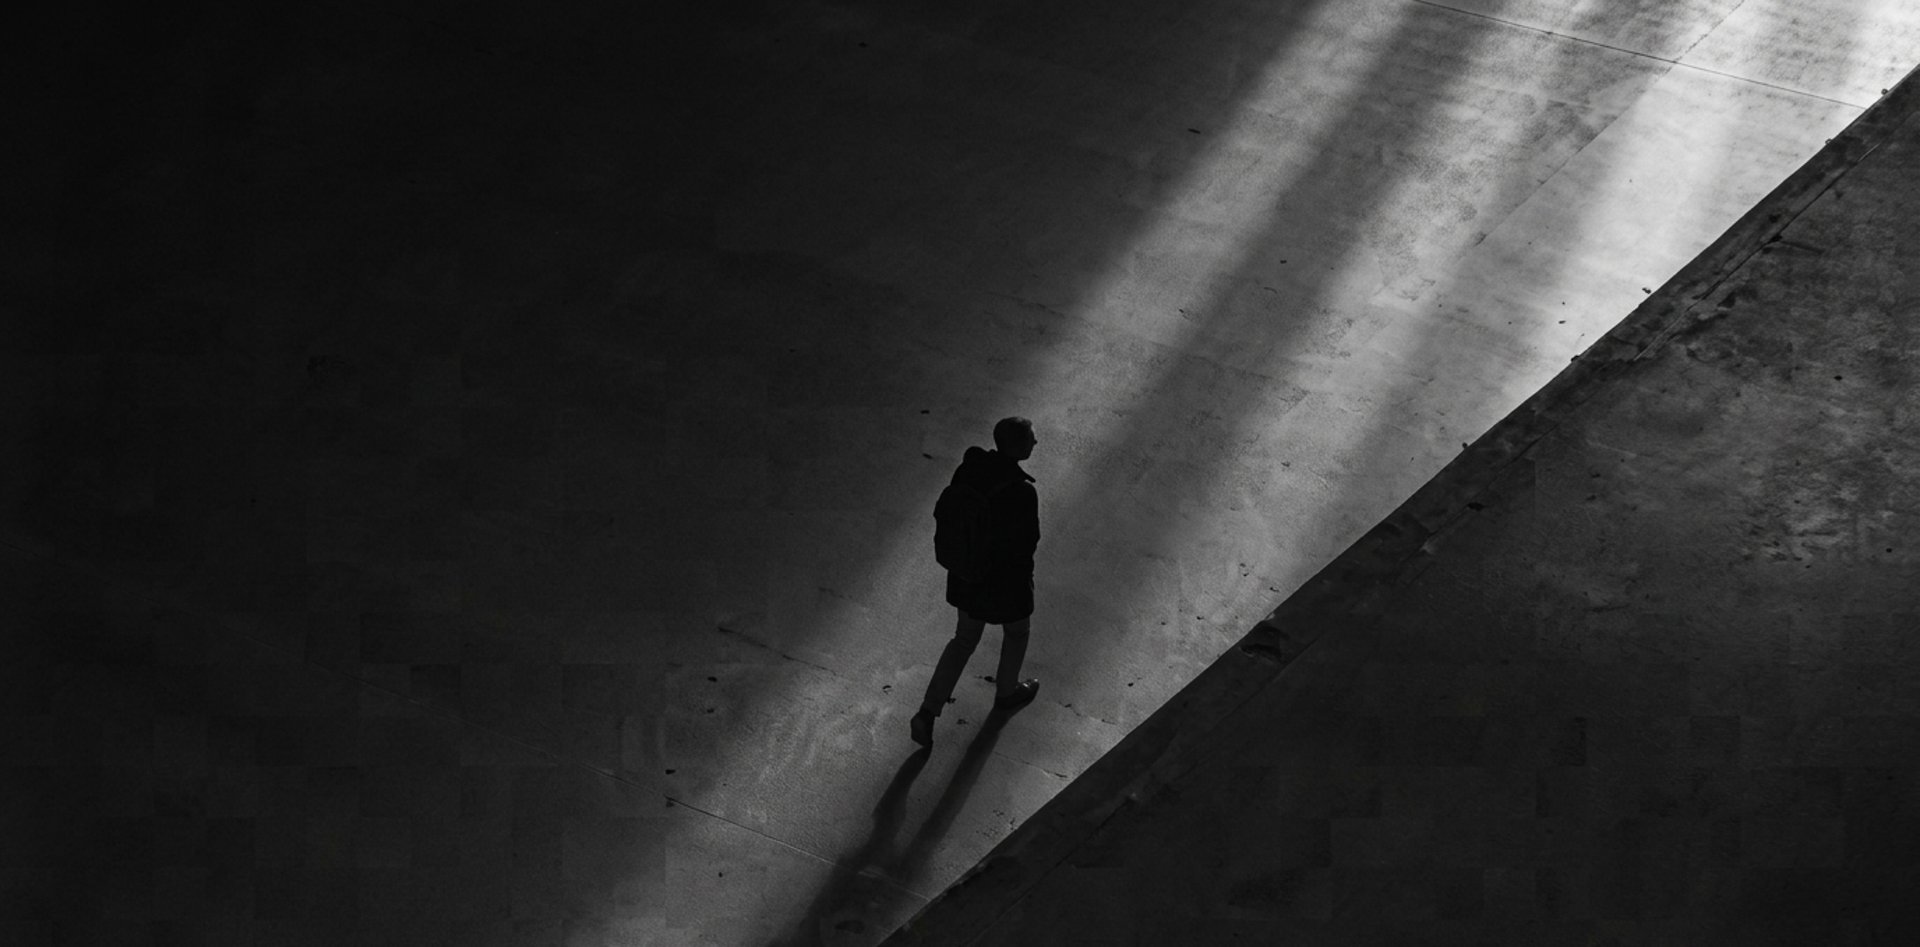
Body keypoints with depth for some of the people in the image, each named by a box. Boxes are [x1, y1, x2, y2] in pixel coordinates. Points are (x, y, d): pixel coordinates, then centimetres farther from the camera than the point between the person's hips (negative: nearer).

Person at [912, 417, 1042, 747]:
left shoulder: (968, 470, -12)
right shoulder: (1022, 492, -32)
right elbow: (1026, 542, -22)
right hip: (1004, 578, -5)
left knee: (964, 639, 23)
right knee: (1016, 631, 27)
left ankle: (928, 712, 16)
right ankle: (1006, 693, 51)